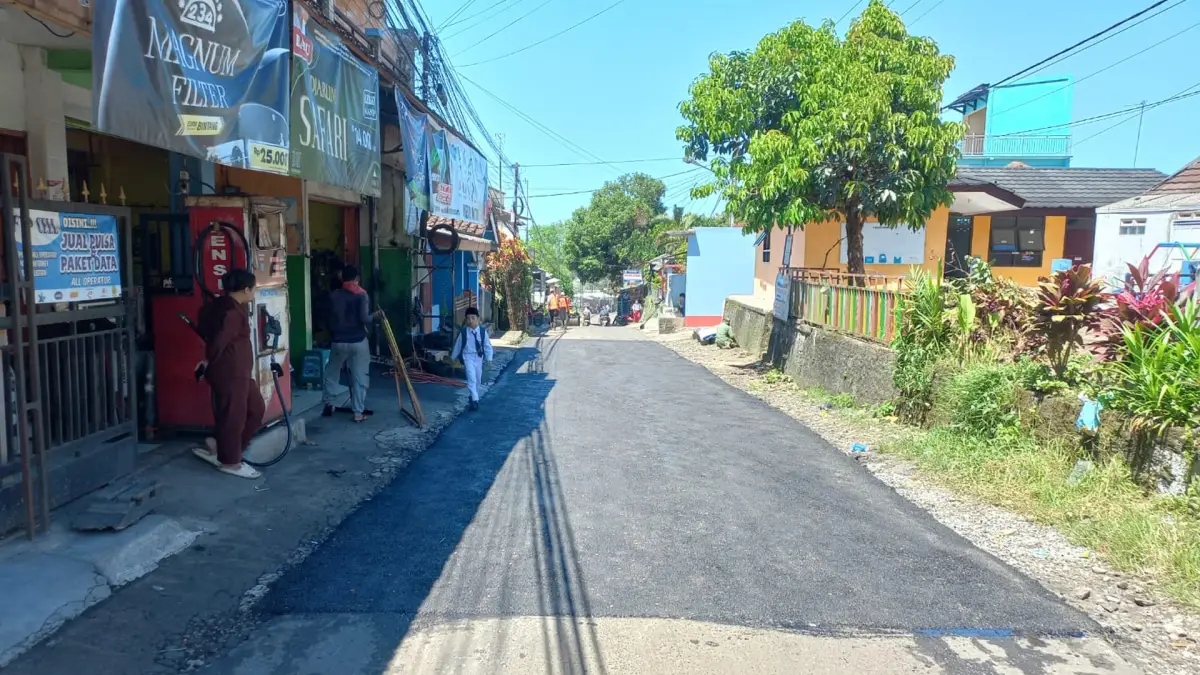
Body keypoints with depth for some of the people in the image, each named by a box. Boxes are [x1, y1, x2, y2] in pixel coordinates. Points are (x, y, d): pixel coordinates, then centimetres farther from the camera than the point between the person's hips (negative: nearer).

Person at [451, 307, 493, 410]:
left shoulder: (483, 331, -7)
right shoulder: (464, 332, -8)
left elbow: (487, 345, -1)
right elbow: (458, 345, 3)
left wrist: (489, 358, -9)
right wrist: (453, 357, 11)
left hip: (479, 357, 3)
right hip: (468, 356, -3)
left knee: (477, 379, 15)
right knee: (471, 378, -16)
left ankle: (474, 397, 35)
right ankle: (475, 400, -18)